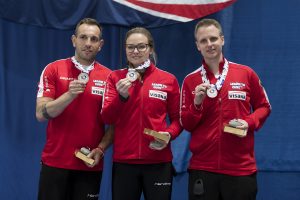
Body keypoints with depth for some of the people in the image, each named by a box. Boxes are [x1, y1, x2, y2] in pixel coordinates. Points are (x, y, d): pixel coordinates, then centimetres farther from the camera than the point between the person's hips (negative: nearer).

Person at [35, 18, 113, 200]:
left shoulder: (109, 77, 3)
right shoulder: (53, 70, -1)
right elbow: (41, 114, -8)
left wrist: (100, 149, -10)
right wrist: (69, 95, -21)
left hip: (90, 164, 1)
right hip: (55, 162, -1)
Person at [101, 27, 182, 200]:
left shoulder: (168, 80, 3)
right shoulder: (116, 77, 6)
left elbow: (177, 119, 8)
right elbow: (107, 119, -1)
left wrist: (169, 134, -12)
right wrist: (122, 96, -17)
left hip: (158, 161, 0)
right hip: (123, 161, 1)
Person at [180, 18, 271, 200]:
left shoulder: (246, 73, 2)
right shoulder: (190, 81, 4)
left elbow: (264, 107, 11)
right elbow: (186, 125, 5)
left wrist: (249, 122, -8)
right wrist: (197, 103, -13)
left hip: (241, 167, 0)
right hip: (202, 167, 0)